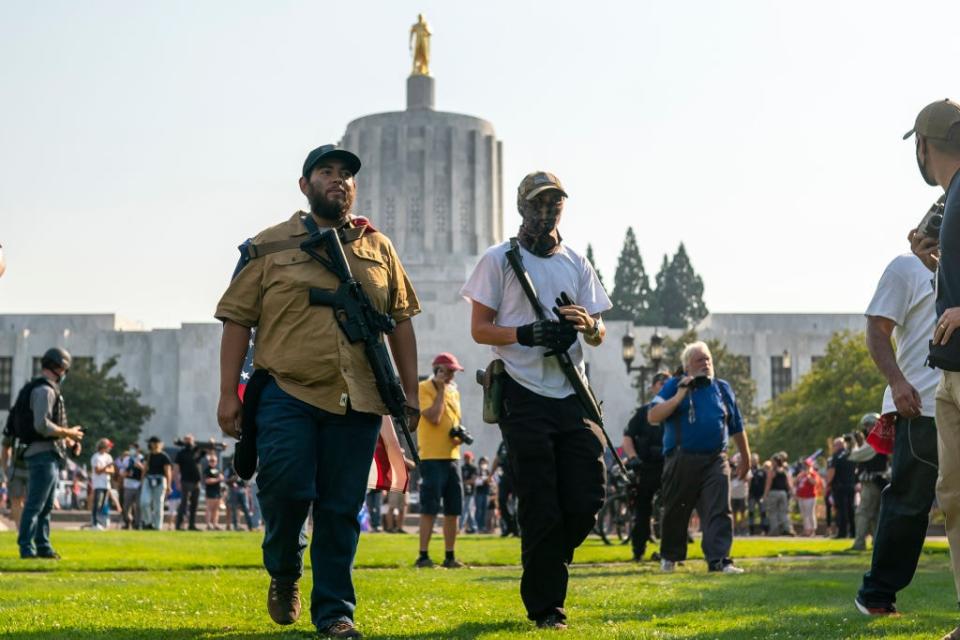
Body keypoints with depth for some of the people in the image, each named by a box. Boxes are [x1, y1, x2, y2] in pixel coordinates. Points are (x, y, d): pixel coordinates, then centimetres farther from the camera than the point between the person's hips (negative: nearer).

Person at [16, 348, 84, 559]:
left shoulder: (48, 389, 18)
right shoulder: (44, 390, -14)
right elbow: (42, 425, -23)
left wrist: (68, 440, 14)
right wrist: (68, 433, -13)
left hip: (49, 456, 11)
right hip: (43, 454, -11)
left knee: (46, 505, 13)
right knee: (35, 504, -7)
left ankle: (43, 546, 18)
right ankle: (27, 548, -5)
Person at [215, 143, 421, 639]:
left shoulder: (379, 249, 15)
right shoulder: (270, 246, 6)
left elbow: (401, 320, 16)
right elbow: (237, 319, 4)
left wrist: (410, 390, 10)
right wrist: (228, 394, -3)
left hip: (358, 403, 2)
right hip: (288, 394, -2)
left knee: (342, 509, 3)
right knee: (287, 485, -16)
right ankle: (283, 572, 14)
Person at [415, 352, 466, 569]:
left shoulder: (453, 391, 17)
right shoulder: (424, 389, -6)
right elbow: (433, 417, -17)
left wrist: (460, 432, 3)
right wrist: (441, 388, -11)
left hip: (452, 456, 7)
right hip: (431, 457, -7)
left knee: (453, 510, 7)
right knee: (429, 509, -8)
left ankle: (450, 556, 13)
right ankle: (423, 556, -4)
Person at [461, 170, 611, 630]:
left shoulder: (577, 264, 16)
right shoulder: (499, 259, 3)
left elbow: (599, 336, 14)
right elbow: (480, 329, -1)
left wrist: (587, 324, -10)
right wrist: (527, 334, -19)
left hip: (572, 395, 4)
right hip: (524, 397, -4)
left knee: (587, 498, -1)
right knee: (541, 509, -5)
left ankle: (544, 569, 25)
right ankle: (544, 607, 7)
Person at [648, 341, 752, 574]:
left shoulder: (722, 388, 14)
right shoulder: (674, 385, 4)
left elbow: (737, 428, 20)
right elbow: (653, 416, -9)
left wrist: (746, 459, 21)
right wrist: (680, 395, -16)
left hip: (715, 460, 2)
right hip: (681, 460, -2)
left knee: (719, 511, -10)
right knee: (676, 512, 8)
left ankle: (719, 559, -13)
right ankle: (669, 557, 26)